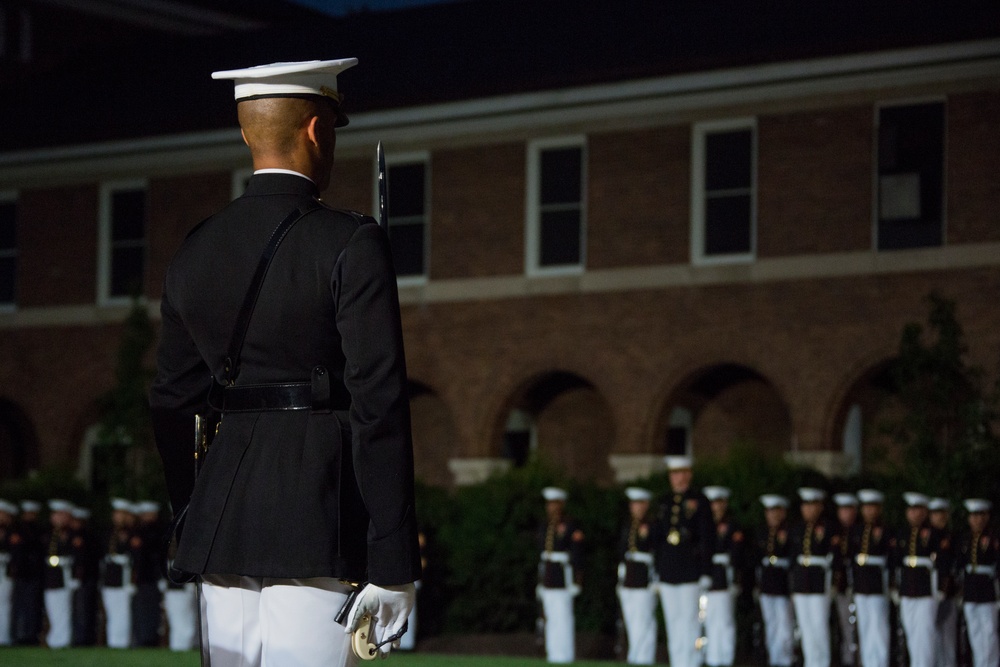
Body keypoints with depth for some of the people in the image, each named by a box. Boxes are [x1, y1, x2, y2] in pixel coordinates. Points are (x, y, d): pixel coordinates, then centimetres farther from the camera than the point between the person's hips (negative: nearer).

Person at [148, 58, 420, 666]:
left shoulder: (196, 252, 11)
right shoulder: (351, 245, -7)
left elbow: (172, 405, 17)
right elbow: (379, 405, -12)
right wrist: (393, 565, -11)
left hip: (223, 514, 6)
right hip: (318, 528, -6)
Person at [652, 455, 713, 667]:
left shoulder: (698, 501, -2)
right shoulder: (666, 503, 15)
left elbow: (706, 539, -5)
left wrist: (705, 574, -9)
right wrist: (657, 571, 15)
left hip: (690, 574, -6)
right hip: (668, 574, 6)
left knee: (689, 623, -6)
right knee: (672, 623, 7)